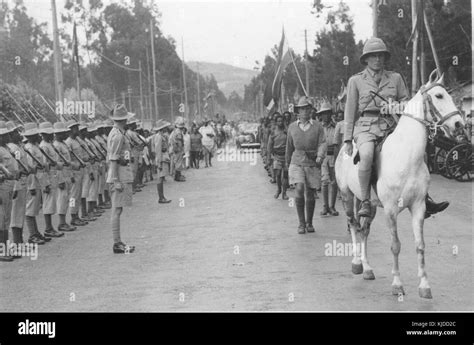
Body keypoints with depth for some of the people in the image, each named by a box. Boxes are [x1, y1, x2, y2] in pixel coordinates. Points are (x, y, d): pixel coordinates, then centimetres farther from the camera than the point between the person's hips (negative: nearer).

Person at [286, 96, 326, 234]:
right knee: (299, 190, -17)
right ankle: (301, 223, -8)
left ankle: (309, 223, 25)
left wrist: (320, 156, -25)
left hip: (312, 164, 0)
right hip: (297, 163, 0)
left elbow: (322, 144, -7)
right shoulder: (292, 127, 6)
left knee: (310, 194, 6)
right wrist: (288, 162, 24)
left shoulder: (317, 127, 2)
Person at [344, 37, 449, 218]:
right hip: (365, 128, -4)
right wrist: (348, 140, 1)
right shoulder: (356, 80, 7)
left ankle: (424, 199, -10)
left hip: (390, 127, 4)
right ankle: (365, 201, -26)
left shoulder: (395, 78, 12)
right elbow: (350, 111, 6)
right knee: (367, 155, -35)